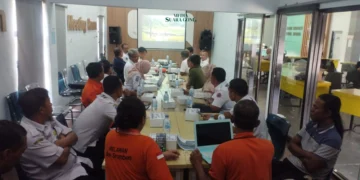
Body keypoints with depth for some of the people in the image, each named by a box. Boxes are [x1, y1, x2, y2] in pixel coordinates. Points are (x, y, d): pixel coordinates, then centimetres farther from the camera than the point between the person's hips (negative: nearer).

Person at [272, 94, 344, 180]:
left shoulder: (333, 138, -19)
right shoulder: (312, 124, 4)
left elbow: (310, 166, -22)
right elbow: (291, 144, 5)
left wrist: (299, 154, -5)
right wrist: (307, 154, -11)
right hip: (290, 163, 7)